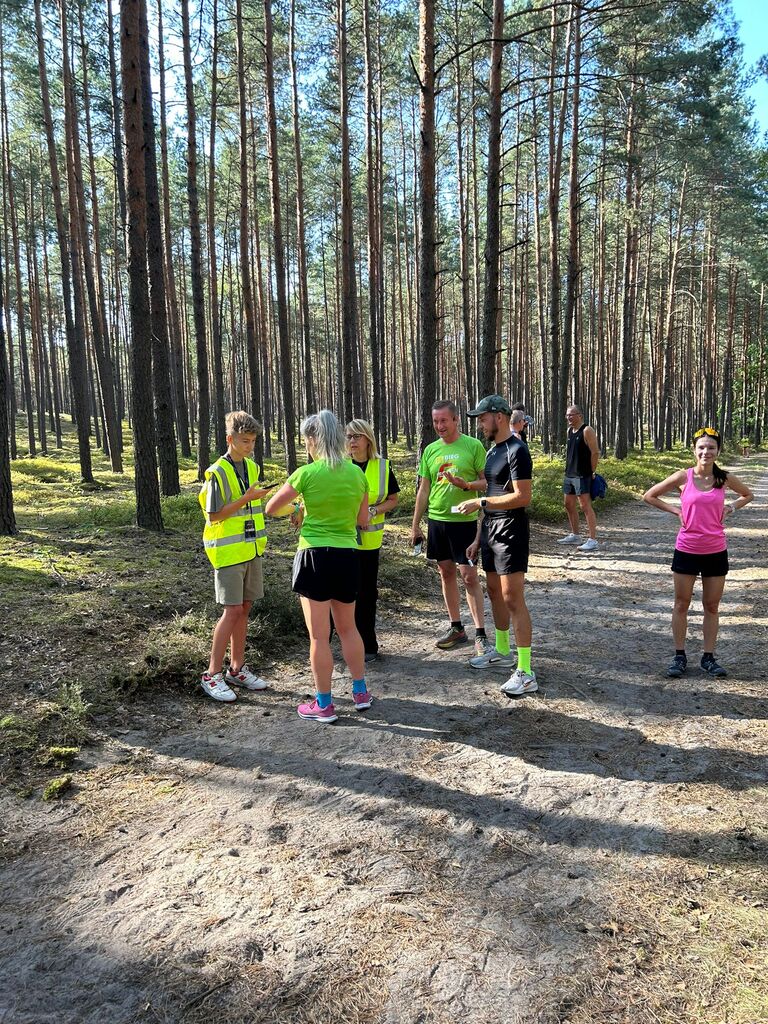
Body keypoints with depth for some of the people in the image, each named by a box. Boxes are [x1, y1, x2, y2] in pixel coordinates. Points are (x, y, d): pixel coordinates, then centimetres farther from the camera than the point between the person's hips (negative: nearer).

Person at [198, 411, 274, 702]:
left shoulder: (251, 467, 10)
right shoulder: (217, 472, -13)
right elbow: (214, 516, -16)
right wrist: (247, 498, -22)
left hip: (250, 549, 7)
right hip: (228, 552, -7)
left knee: (244, 608, 10)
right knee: (232, 611, -7)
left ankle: (237, 669, 21)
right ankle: (212, 674, 5)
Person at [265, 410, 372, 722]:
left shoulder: (306, 473, -11)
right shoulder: (356, 473, 2)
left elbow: (271, 508, 1)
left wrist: (294, 507, 20)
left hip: (315, 556, -5)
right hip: (347, 556, 5)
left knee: (319, 635, 5)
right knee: (348, 628, 21)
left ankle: (324, 705, 15)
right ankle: (360, 693, 31)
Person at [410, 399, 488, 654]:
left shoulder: (473, 446, -5)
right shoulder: (430, 450, 8)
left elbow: (486, 481, -4)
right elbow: (424, 490, 12)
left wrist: (466, 485, -25)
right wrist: (415, 525, 11)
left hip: (464, 520, -5)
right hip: (436, 519, 5)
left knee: (469, 576, -4)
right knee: (446, 573, 11)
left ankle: (480, 634, 3)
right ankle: (456, 628, 23)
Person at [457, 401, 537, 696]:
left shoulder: (517, 451, -14)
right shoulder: (491, 451, 15)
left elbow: (523, 497, -22)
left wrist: (479, 503, -19)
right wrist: (478, 538, 18)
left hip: (510, 532, -10)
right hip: (490, 530, 10)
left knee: (512, 598, -10)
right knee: (494, 591, 17)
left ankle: (525, 673, -5)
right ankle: (502, 652, 33)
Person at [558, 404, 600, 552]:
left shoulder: (587, 431, -11)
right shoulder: (569, 431, 14)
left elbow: (595, 453, -13)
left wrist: (592, 472, -13)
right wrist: (568, 469, 15)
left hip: (582, 475, -9)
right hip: (569, 474, 9)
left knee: (585, 506, -11)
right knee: (568, 504, 15)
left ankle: (593, 540, -11)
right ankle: (575, 535, 29)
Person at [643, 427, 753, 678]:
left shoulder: (725, 478, -1)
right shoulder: (683, 477, -7)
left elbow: (748, 495, 18)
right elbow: (649, 496, 2)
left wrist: (731, 507, 1)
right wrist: (675, 510, -6)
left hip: (716, 552, 2)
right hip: (686, 551, -1)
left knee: (712, 606, 10)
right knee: (681, 604, 7)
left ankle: (708, 657, 22)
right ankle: (679, 656, 18)